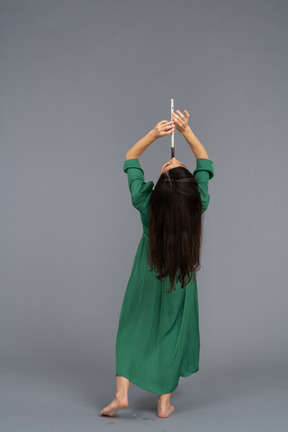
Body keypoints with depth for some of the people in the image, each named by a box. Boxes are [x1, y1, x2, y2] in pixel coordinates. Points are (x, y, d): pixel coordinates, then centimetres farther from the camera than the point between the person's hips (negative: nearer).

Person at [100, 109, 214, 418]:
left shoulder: (146, 204, -27)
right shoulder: (199, 205, -25)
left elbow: (130, 158, -12)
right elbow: (205, 162, -8)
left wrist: (154, 134, -21)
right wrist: (186, 131, -16)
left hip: (148, 276, 0)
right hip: (181, 279, 1)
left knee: (134, 326, 14)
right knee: (172, 331, 13)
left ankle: (121, 392, 7)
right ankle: (164, 402, 19)